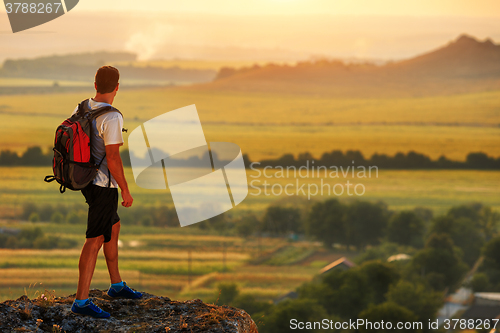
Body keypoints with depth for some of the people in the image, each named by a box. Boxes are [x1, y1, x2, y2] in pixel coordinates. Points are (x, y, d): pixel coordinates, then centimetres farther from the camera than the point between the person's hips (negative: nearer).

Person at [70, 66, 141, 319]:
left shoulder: (81, 109, 3)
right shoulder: (111, 118, -23)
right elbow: (113, 159, -24)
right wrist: (126, 191, -15)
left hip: (87, 181, 9)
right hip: (103, 186, -9)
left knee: (114, 228, 23)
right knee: (96, 240, -7)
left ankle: (117, 285, 34)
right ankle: (81, 302, -7)